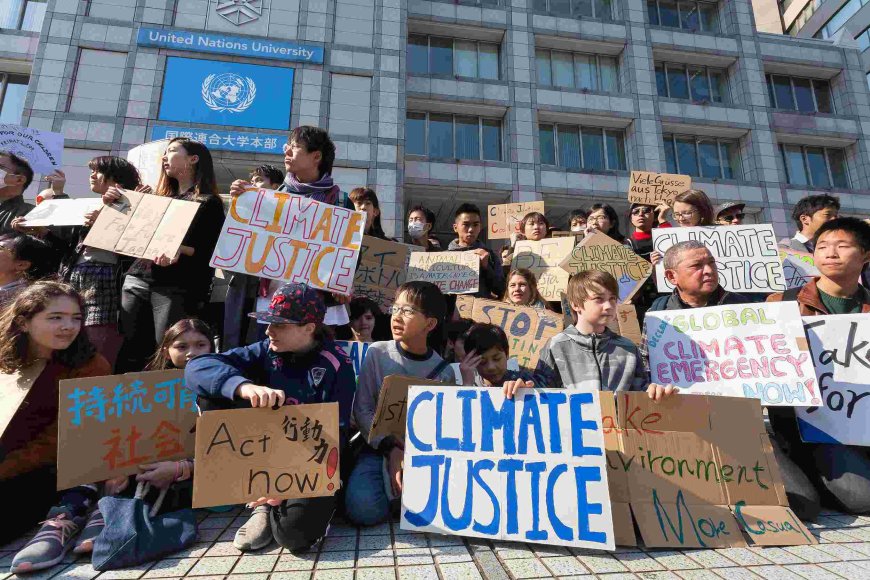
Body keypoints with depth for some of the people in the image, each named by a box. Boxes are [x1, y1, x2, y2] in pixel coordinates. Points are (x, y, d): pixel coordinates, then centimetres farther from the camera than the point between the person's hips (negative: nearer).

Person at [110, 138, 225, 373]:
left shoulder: (209, 203, 1)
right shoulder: (158, 198, 20)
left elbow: (211, 252, -8)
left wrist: (180, 250, -24)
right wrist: (113, 204, 12)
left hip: (176, 288, -6)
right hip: (137, 280, 6)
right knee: (130, 353, 5)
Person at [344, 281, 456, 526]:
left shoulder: (443, 371, -3)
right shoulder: (377, 353, -5)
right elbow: (362, 410, -6)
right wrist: (391, 450, -18)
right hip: (379, 447, 0)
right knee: (364, 509, -28)